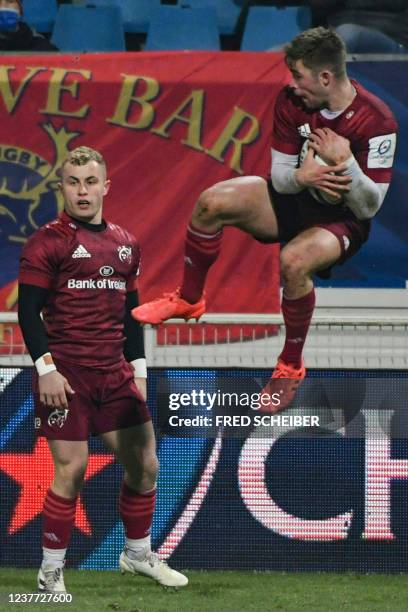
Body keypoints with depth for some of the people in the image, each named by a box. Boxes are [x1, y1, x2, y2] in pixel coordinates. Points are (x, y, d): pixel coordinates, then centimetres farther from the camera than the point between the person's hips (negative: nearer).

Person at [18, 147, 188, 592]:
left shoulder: (125, 244, 14)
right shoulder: (47, 242, -5)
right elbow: (28, 310, -8)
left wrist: (137, 369, 15)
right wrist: (46, 368, -16)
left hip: (114, 374, 6)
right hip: (66, 374, -6)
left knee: (143, 464, 8)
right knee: (71, 470, -8)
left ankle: (138, 554, 27)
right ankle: (50, 572, 3)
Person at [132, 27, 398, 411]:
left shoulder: (376, 122, -26)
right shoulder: (291, 101, -10)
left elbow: (369, 207, -23)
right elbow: (280, 176, -6)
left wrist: (345, 163, -40)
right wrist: (301, 177, -30)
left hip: (343, 220, -6)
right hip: (296, 199, 6)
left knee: (294, 260, -36)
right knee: (211, 203, -14)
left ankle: (291, 366, -16)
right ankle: (189, 300, 10)